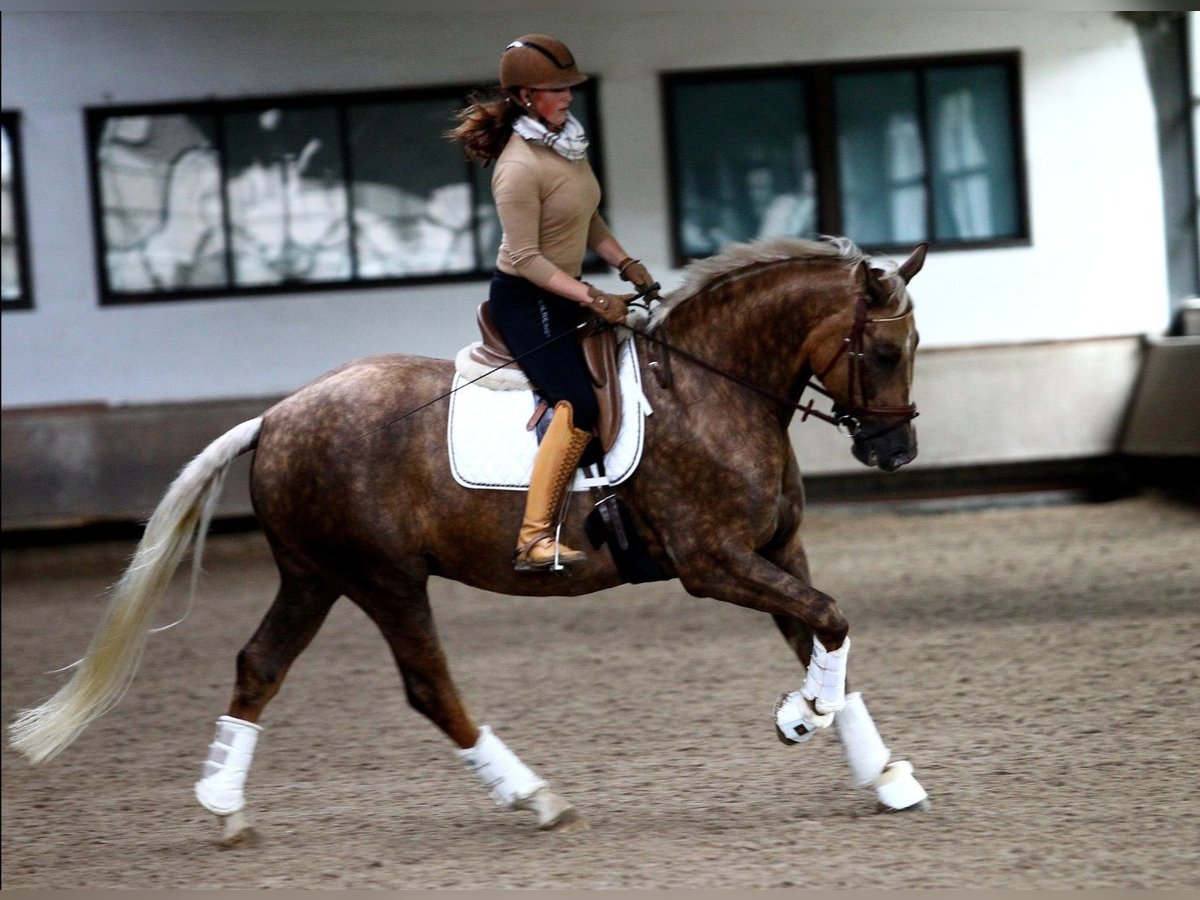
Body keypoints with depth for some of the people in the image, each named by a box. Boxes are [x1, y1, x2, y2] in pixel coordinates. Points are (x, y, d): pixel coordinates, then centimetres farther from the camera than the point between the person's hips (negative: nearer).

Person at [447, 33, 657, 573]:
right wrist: (594, 300, -25)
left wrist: (625, 264, 3)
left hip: (564, 295, 10)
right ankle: (534, 539, -26)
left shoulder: (567, 143, 6)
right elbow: (526, 258, -23)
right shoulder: (519, 167, -22)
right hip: (525, 300, -10)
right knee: (578, 406, -24)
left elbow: (589, 220, 18)